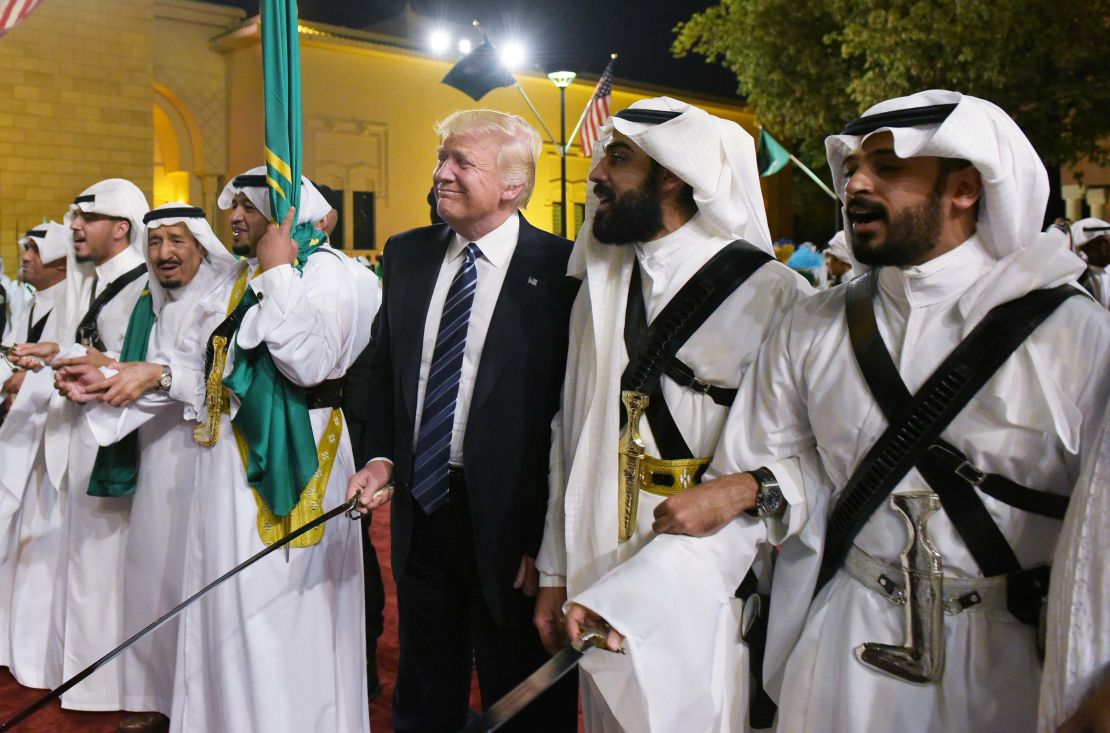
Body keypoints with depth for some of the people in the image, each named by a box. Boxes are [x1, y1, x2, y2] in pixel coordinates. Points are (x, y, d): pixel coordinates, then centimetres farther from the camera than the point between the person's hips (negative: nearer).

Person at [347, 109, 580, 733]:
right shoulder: (407, 254, 5)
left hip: (508, 524, -5)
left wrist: (545, 541, -15)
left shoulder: (559, 271, -14)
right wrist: (382, 457, 1)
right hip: (420, 511, 6)